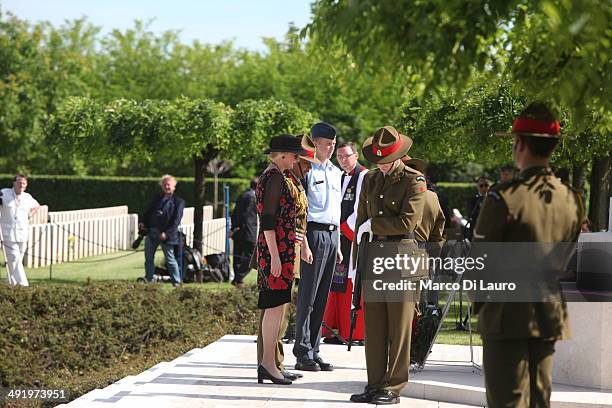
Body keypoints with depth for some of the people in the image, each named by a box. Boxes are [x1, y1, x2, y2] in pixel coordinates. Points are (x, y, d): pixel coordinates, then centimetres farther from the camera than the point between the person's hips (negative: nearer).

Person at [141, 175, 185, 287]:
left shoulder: (178, 201, -3)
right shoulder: (157, 198, 15)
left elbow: (176, 220, -10)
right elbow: (149, 211, 20)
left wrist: (167, 233, -18)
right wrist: (144, 222, 1)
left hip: (166, 235, -6)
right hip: (152, 232, 6)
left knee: (170, 259, -2)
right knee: (149, 258, 10)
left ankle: (177, 282, 5)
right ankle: (149, 279, 19)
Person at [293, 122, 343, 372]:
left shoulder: (336, 173, 18)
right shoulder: (307, 171, -6)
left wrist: (338, 245, 20)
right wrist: (303, 243, -17)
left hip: (332, 235, 8)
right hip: (314, 232, -8)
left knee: (322, 297, 8)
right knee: (308, 295, -7)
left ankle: (313, 351, 13)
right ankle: (303, 354, -4)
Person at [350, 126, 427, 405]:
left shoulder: (414, 180, -4)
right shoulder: (370, 180, 15)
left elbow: (408, 221, -15)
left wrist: (373, 225, -8)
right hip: (374, 256, 6)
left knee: (399, 325, -1)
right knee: (373, 324, 7)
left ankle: (393, 387, 3)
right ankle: (375, 384, 14)